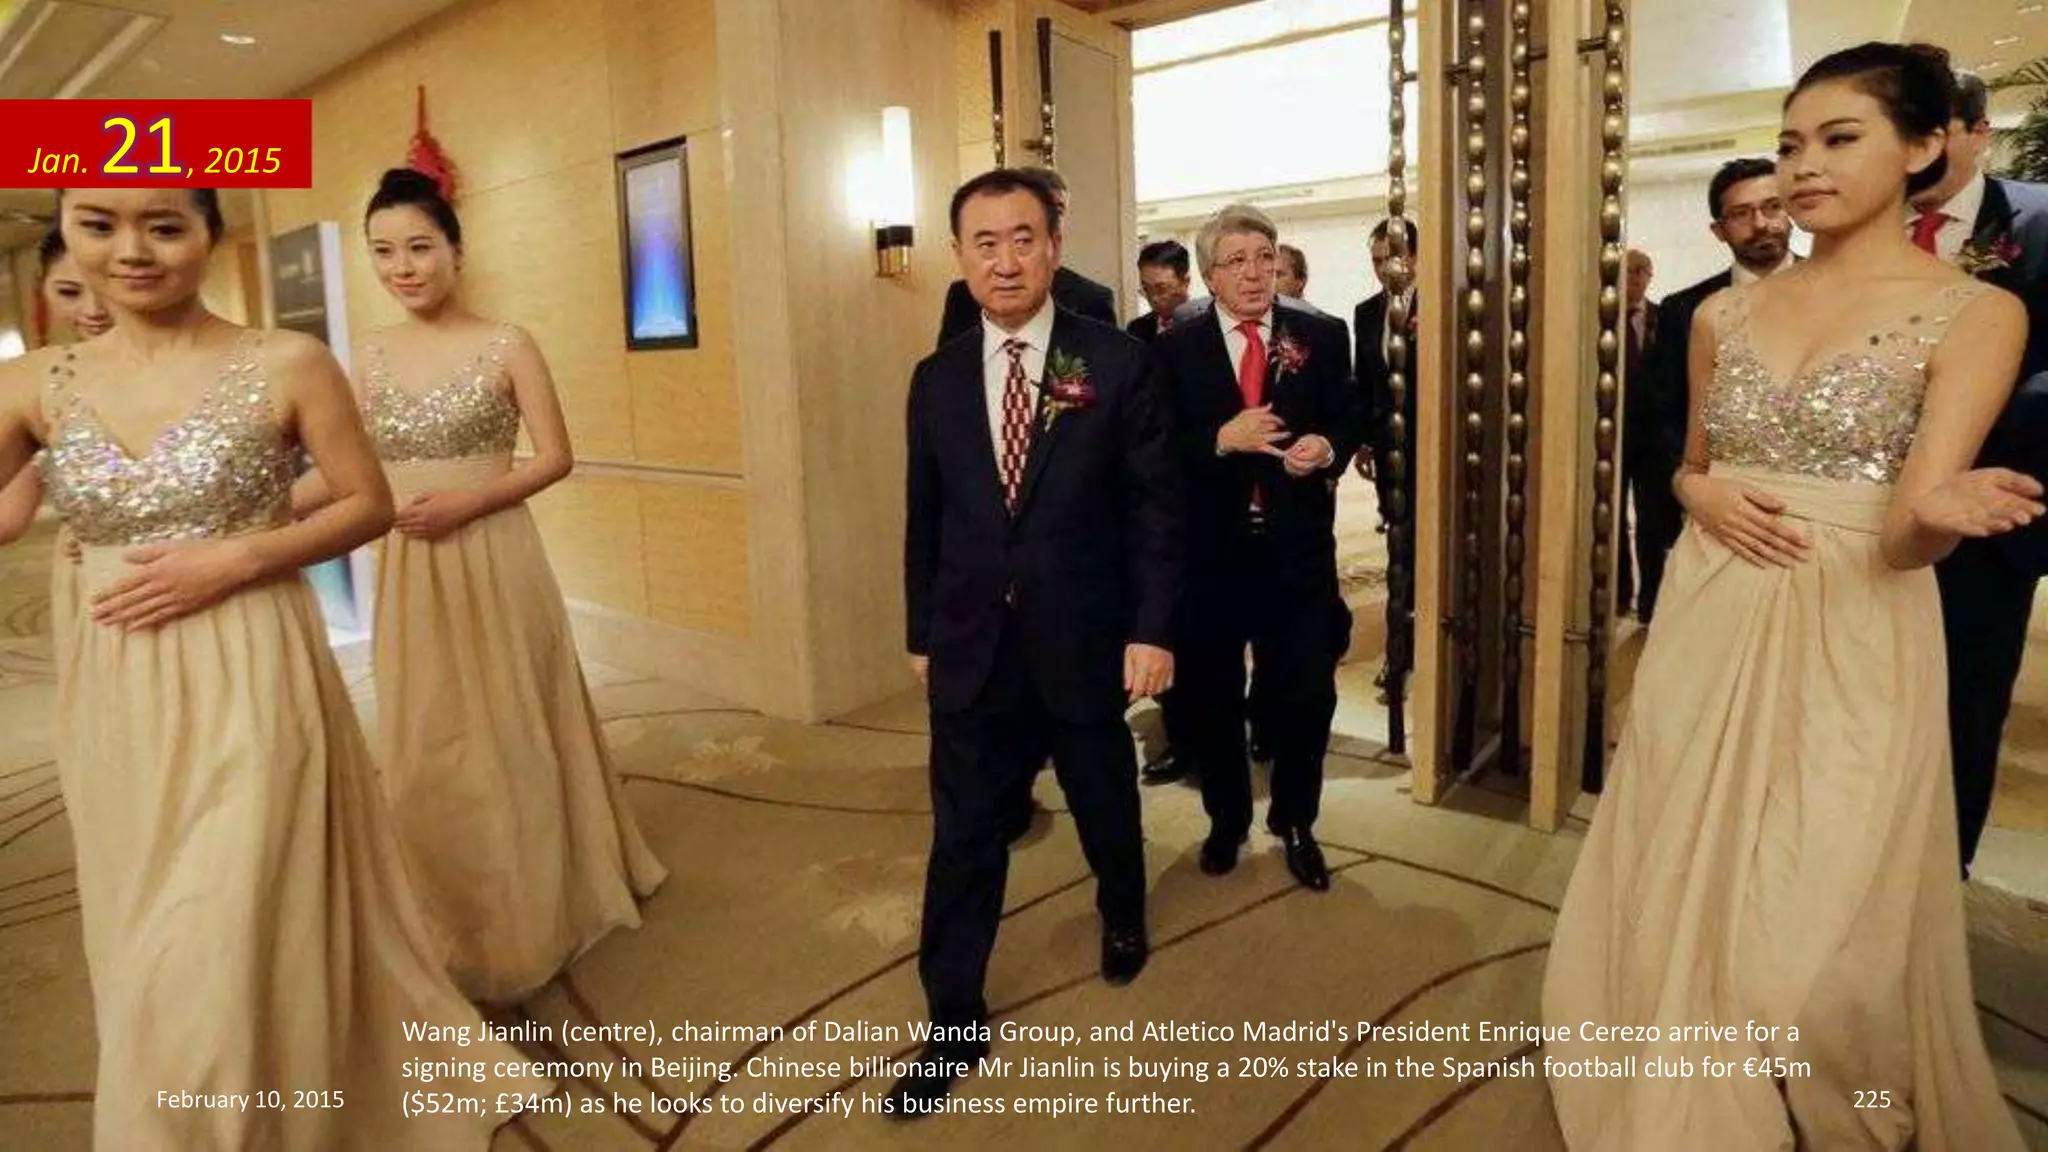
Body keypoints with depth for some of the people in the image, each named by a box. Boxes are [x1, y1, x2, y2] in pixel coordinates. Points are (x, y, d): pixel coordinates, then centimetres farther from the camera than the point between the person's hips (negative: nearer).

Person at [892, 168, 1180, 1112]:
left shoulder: (1118, 364, -7)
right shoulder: (936, 379, 2)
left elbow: (1155, 507, -7)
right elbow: (924, 520, 8)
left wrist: (1152, 630, -11)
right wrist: (921, 634, 10)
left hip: (1084, 645, -1)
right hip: (971, 651, 2)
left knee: (1107, 810, 21)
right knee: (963, 841, 6)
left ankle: (1122, 917, 52)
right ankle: (955, 1025, 23)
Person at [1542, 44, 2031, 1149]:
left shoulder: (1975, 313, -5)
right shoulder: (1723, 313, 8)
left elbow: (1907, 528, -15)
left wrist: (1943, 512, -38)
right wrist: (1705, 495, -3)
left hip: (1849, 644, -4)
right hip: (1709, 629, 4)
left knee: (1809, 952, -2)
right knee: (1676, 907, 11)